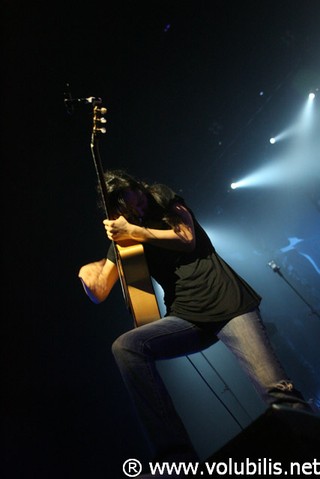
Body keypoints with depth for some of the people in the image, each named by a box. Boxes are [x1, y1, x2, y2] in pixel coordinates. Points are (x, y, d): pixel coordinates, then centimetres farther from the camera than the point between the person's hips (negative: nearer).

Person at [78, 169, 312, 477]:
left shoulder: (162, 197, 7)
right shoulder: (122, 239, 10)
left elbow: (187, 240, -9)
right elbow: (99, 293, 8)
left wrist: (135, 231, -12)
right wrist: (86, 273, -12)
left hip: (229, 302, -2)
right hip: (188, 319, 3)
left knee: (277, 390, -18)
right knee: (125, 346, -22)